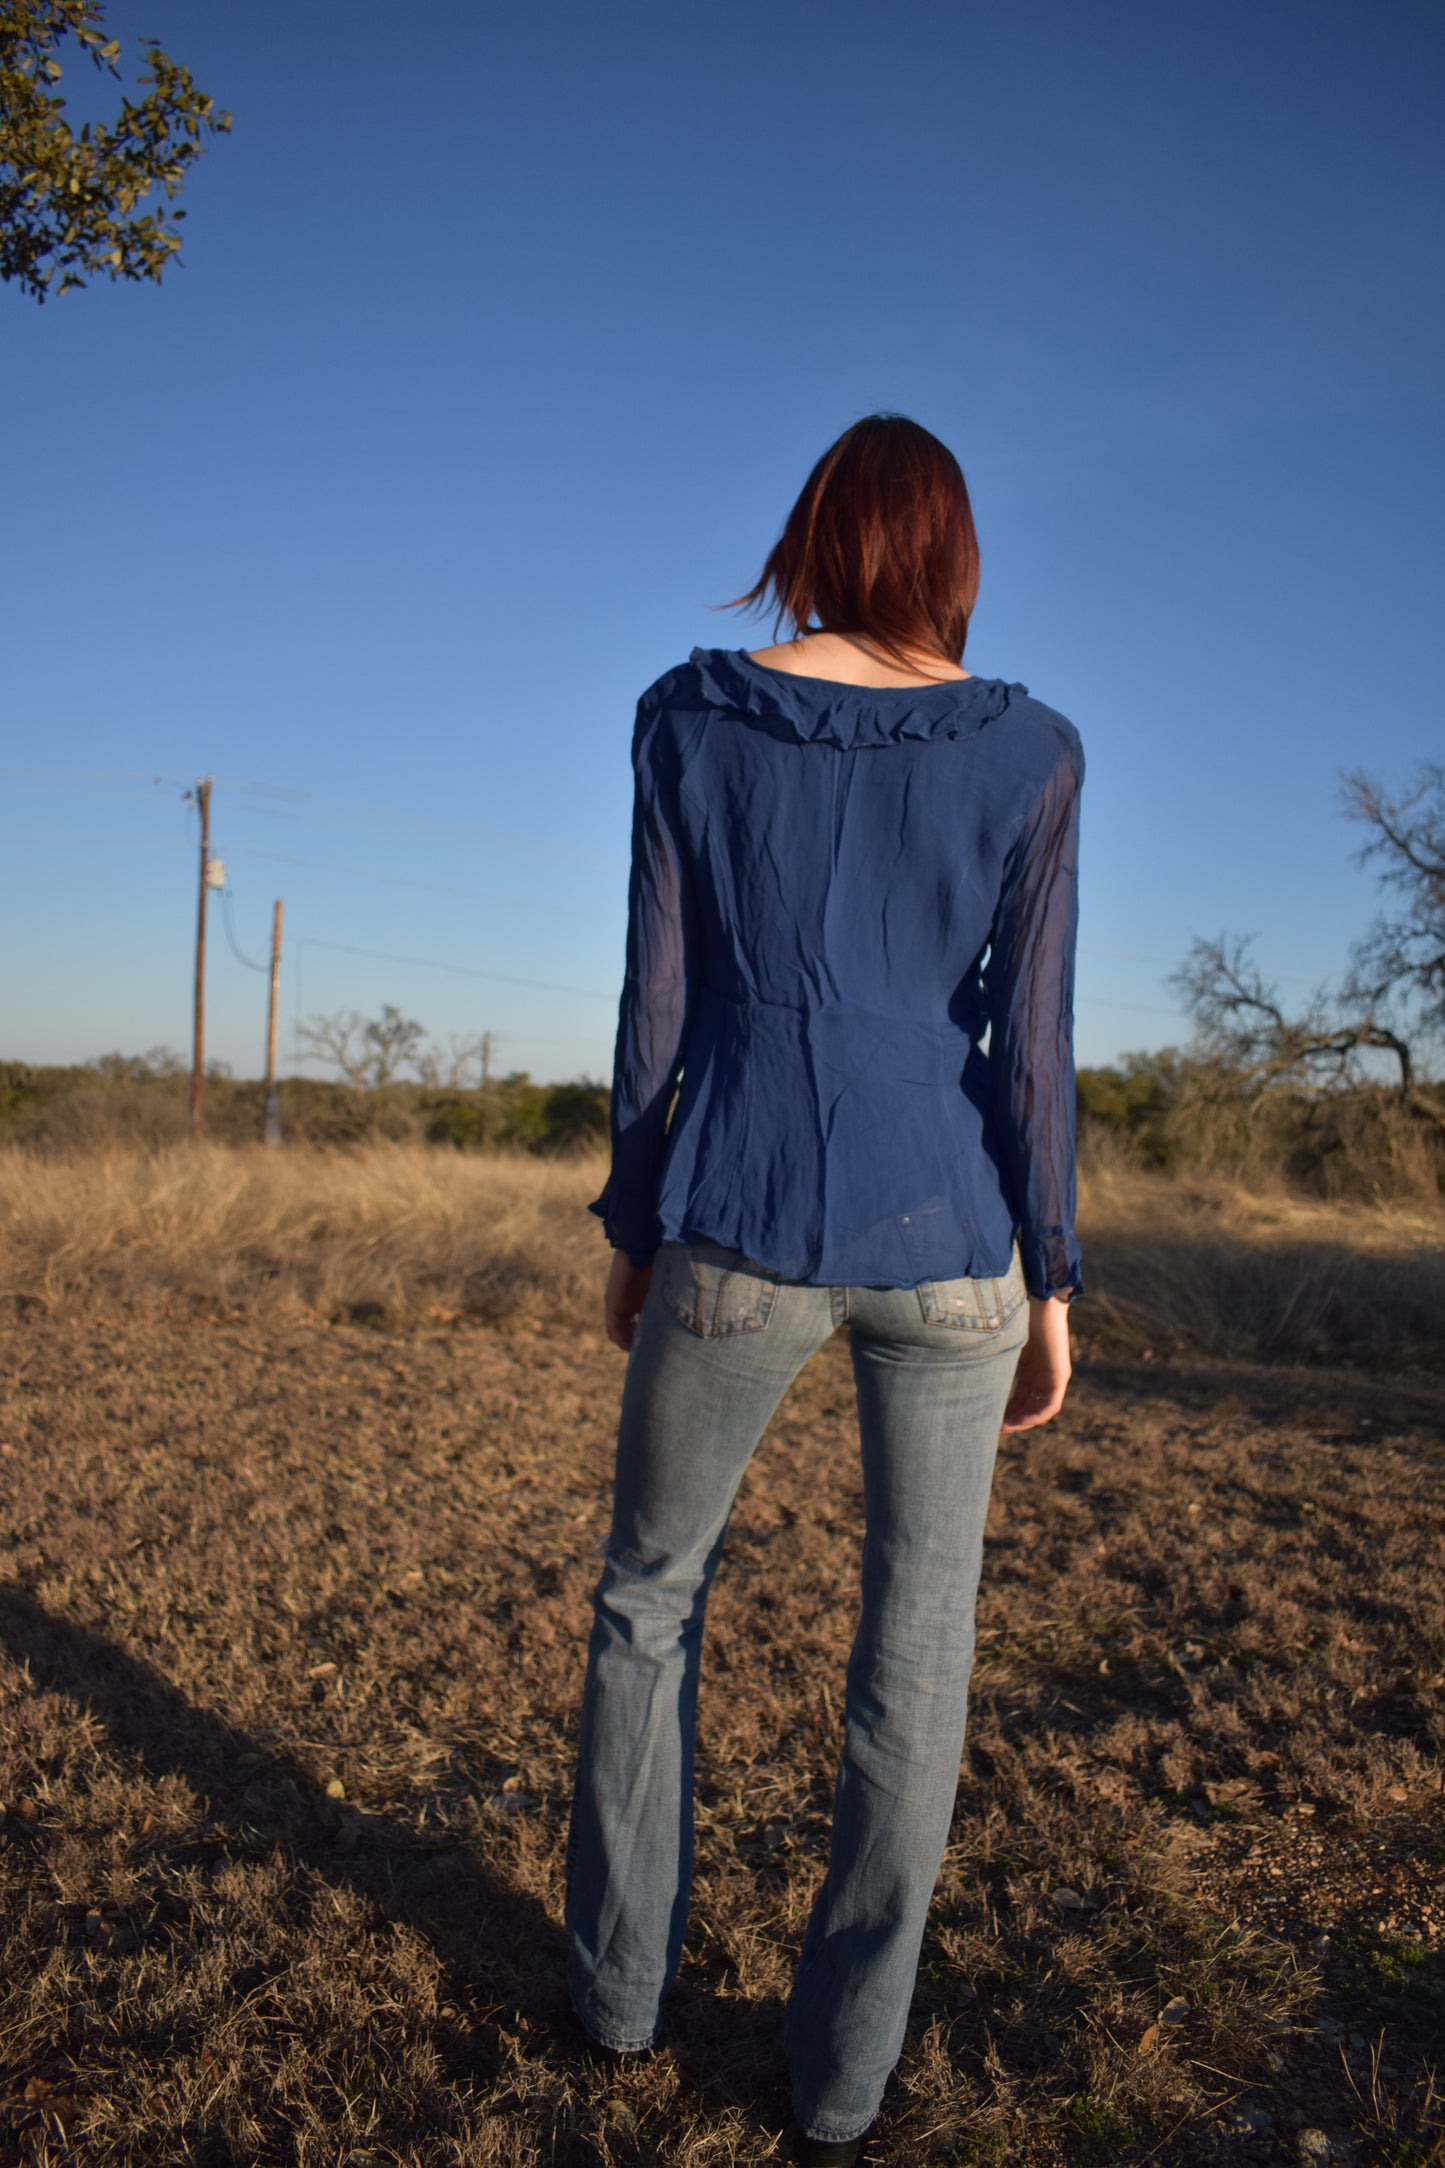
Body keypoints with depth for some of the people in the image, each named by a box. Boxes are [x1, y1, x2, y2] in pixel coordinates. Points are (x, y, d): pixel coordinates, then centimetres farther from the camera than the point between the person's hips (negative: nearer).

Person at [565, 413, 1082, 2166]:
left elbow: (657, 1007, -2)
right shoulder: (1031, 751, 0)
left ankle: (620, 1981, 33)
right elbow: (1031, 1039, -3)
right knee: (917, 1642, 14)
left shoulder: (689, 714, -1)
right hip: (945, 1235, 1)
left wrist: (632, 1229, 9)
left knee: (648, 1592, 21)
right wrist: (1051, 1279, 6)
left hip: (744, 1233, 0)